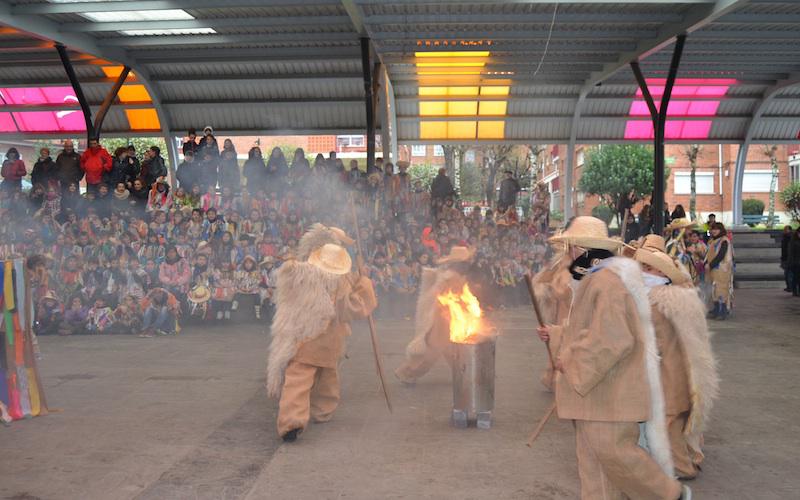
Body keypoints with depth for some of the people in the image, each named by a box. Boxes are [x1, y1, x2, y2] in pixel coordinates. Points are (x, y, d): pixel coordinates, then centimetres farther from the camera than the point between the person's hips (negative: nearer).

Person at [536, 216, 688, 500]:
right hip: (593, 385, 10)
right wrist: (556, 335, 22)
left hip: (609, 389, -10)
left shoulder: (607, 282, -19)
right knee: (592, 453, 12)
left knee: (609, 448, -7)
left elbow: (611, 339, -26)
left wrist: (571, 361, -18)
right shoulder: (593, 280, 15)